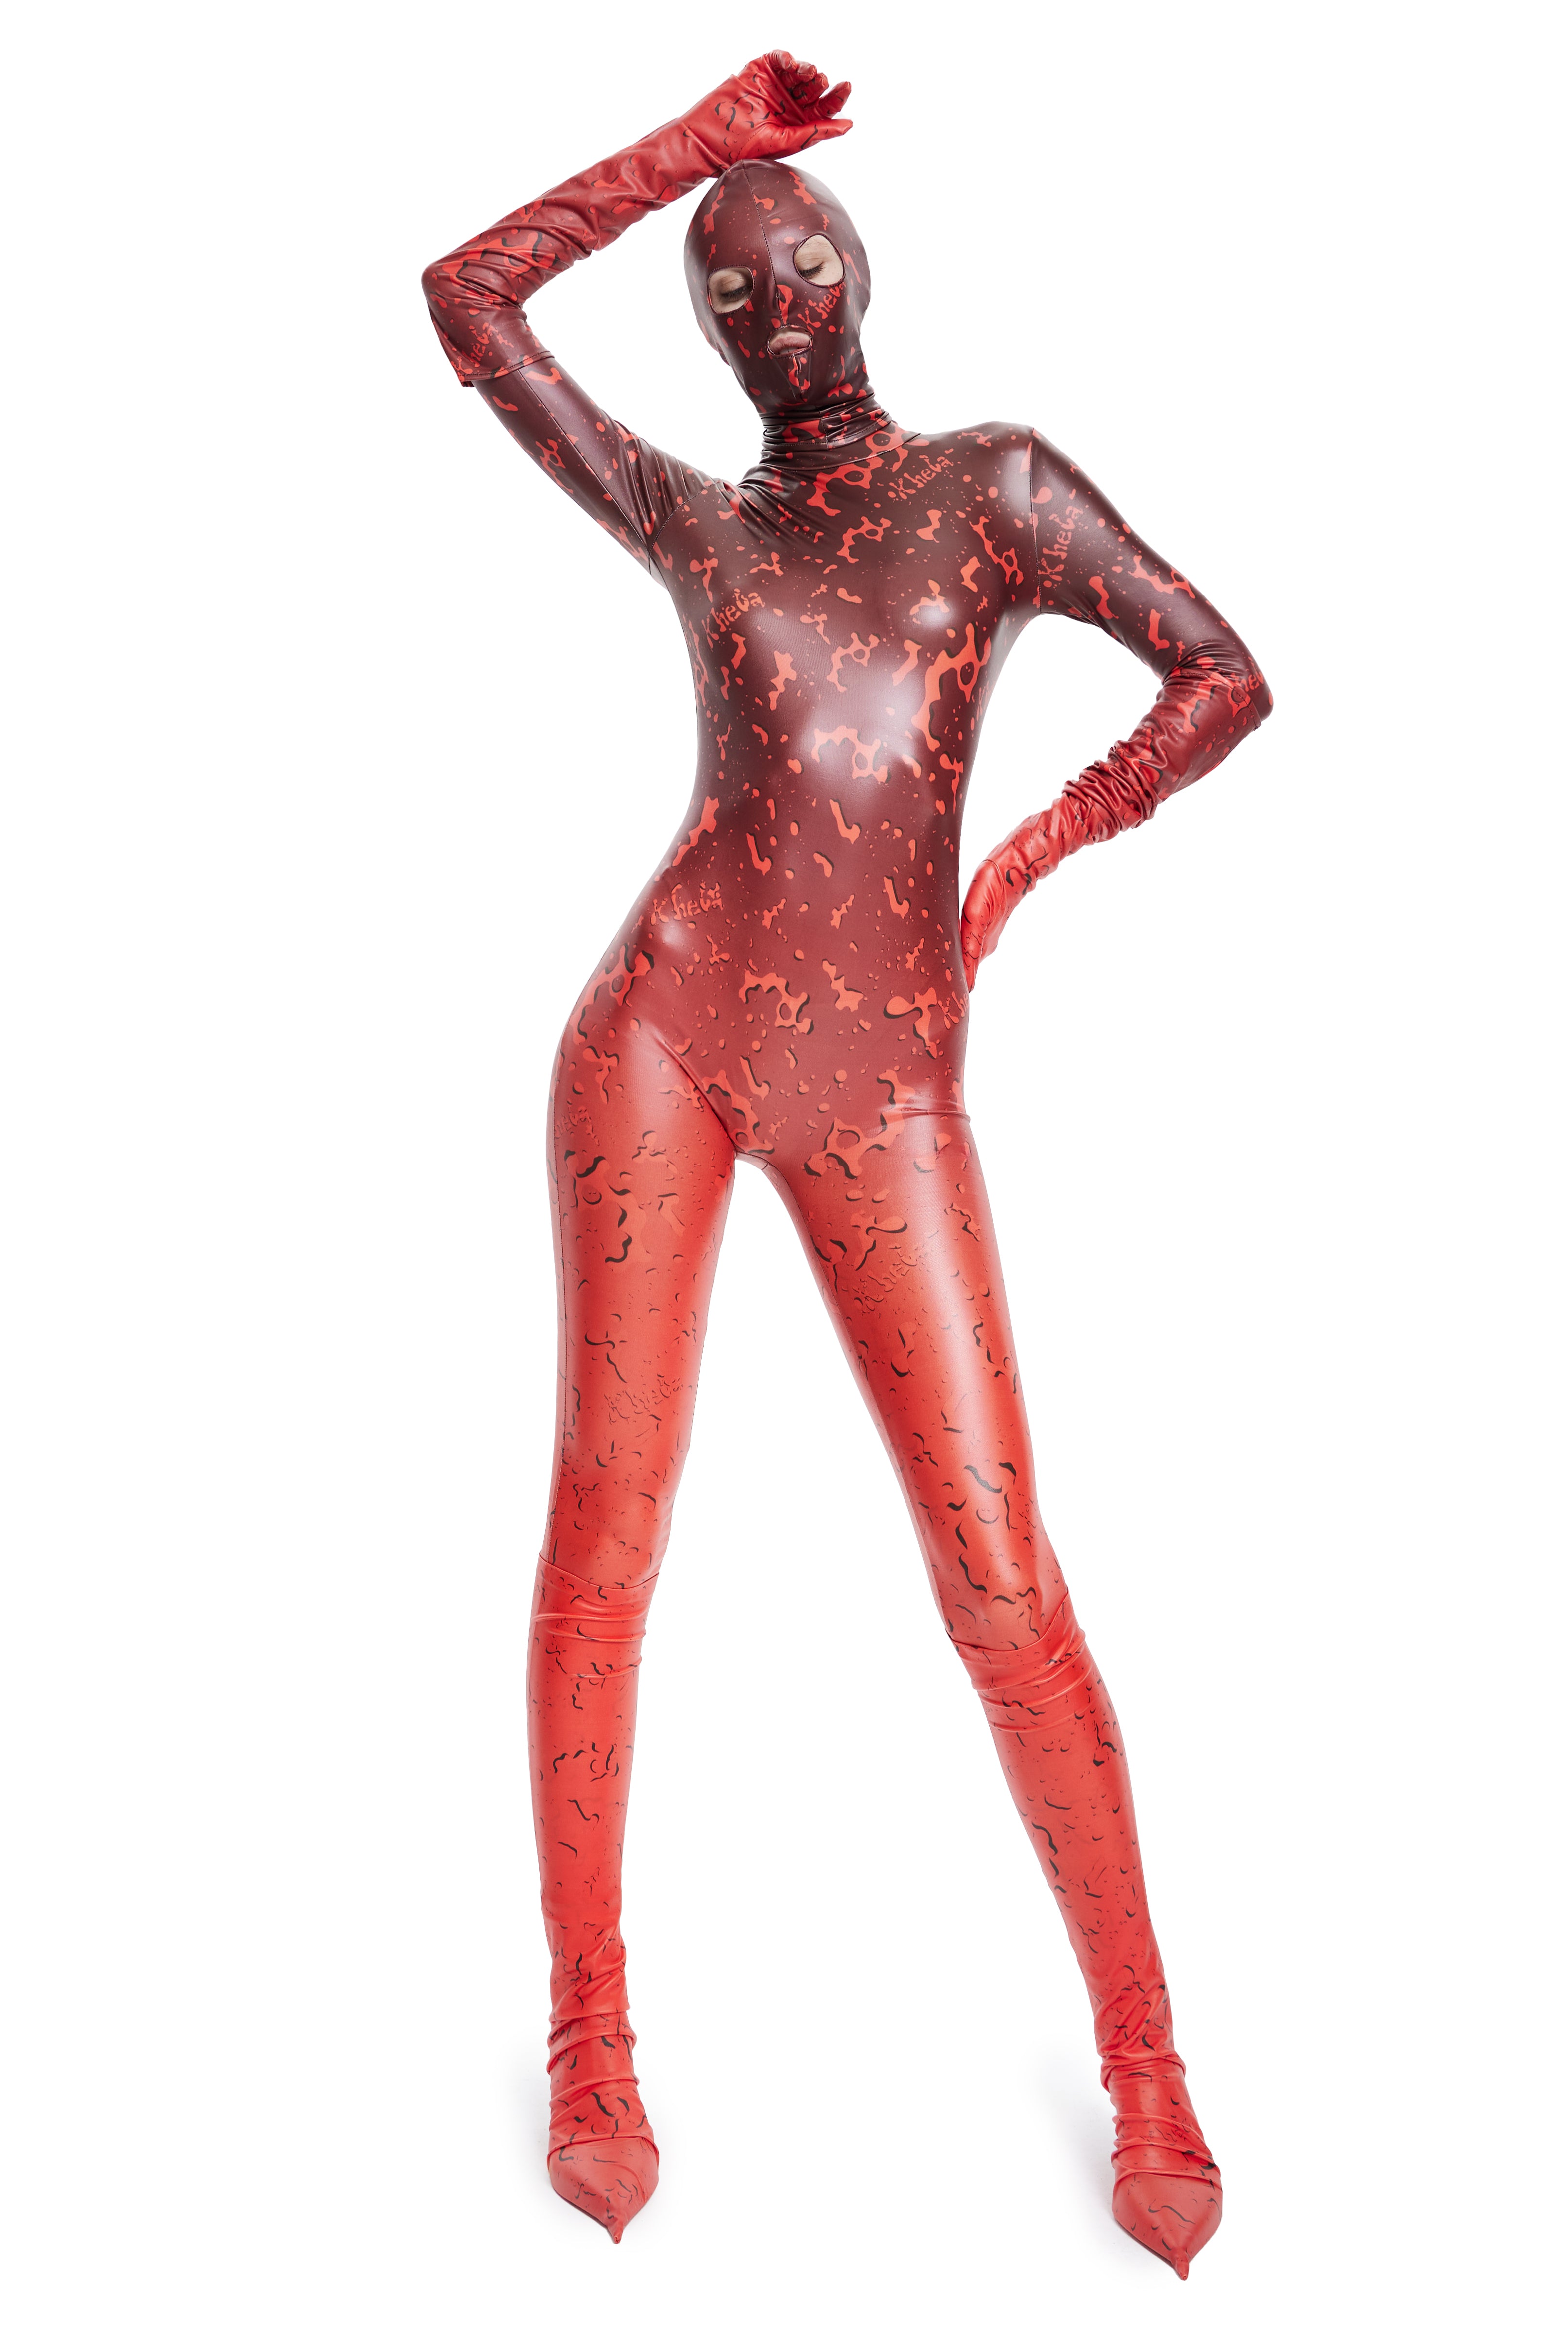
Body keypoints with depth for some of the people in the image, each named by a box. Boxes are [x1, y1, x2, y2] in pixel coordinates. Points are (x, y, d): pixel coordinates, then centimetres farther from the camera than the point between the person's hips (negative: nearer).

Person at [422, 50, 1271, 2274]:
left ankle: (1146, 2067, 6)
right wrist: (699, 137, 18)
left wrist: (1021, 868, 2)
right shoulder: (696, 526, 17)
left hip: (884, 1093, -1)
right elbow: (466, 300, 15)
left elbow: (1225, 674, 10)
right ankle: (590, 2036, 12)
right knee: (609, 1523, -2)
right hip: (667, 1028, 2)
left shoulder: (999, 481, 14)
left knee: (1002, 1578, -7)